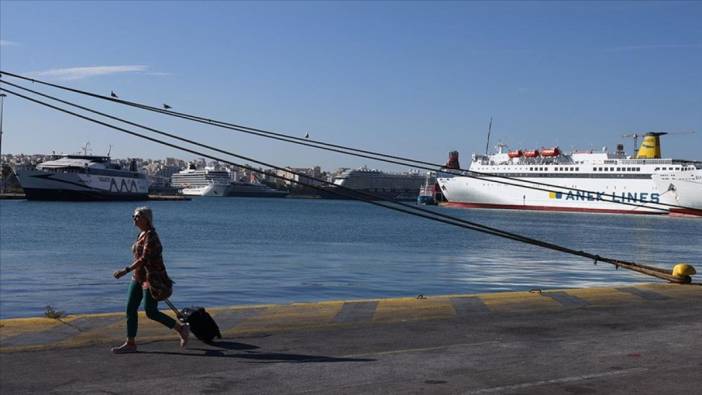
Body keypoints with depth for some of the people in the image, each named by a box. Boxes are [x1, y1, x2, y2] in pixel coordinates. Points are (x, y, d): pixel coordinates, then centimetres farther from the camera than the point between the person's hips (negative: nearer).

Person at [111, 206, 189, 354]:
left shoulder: (150, 235, -18)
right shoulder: (142, 234, 11)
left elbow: (144, 259, -26)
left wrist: (126, 270, -31)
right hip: (139, 277, 9)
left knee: (151, 312, -5)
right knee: (130, 309, 5)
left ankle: (182, 329, 8)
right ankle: (130, 344, 11)